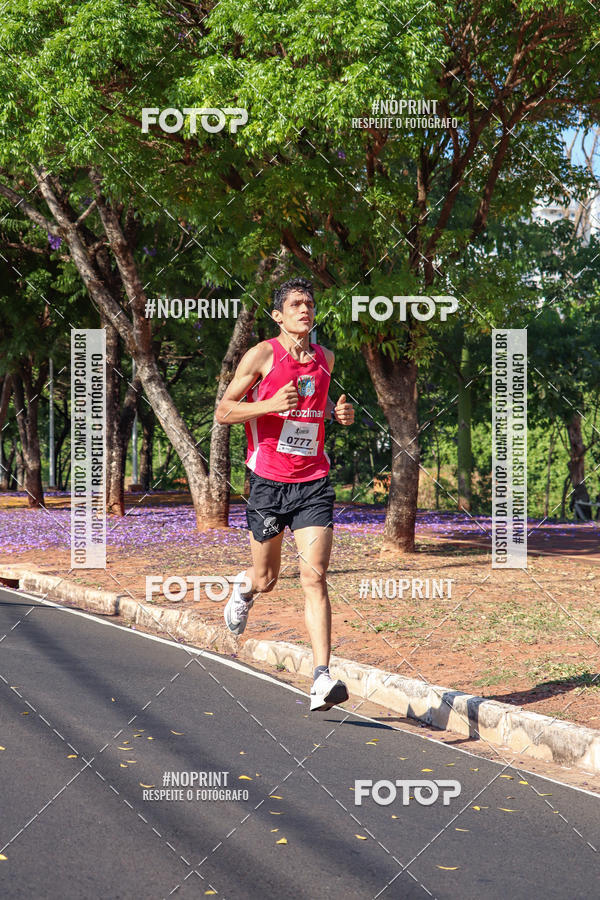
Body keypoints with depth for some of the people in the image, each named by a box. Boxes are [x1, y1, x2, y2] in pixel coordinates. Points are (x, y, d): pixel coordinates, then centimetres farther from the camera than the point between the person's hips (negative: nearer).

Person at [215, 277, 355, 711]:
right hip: (269, 482, -2)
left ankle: (322, 679, -14)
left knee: (314, 577, -11)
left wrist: (339, 412, 6)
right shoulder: (262, 355, -5)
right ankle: (244, 587, 50)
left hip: (314, 483, 2)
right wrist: (270, 405, -21)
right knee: (266, 580, 12)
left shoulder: (324, 358, 9)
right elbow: (222, 412, -4)